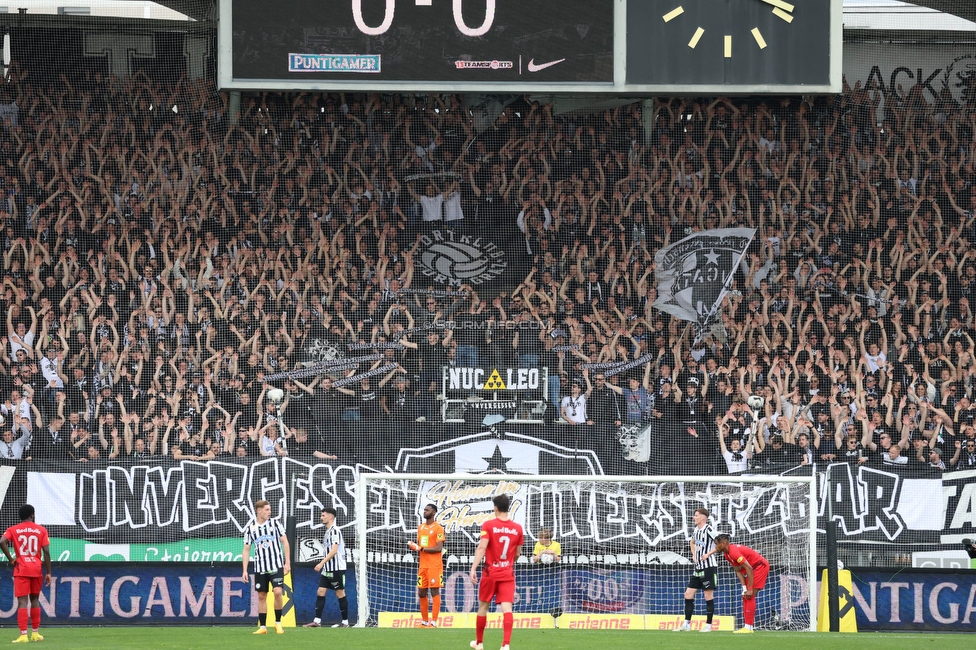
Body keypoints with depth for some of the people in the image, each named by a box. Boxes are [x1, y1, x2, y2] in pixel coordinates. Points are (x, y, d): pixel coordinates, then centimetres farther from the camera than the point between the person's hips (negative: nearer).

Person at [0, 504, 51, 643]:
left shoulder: (13, 530, 2)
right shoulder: (41, 530, 4)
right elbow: (46, 551, -2)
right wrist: (48, 573, 2)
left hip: (21, 569, -2)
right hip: (36, 569, 2)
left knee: (22, 602, -4)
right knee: (35, 600, 17)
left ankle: (23, 635, -14)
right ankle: (35, 633, 21)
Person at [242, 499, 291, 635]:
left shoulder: (275, 523, 1)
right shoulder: (250, 528, 2)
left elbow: (285, 542, 5)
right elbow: (246, 549, 6)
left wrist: (287, 562, -1)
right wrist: (245, 570, 0)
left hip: (277, 566, -2)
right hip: (260, 567, 2)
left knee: (277, 592, -15)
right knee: (261, 596, 3)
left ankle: (278, 623, -2)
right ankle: (262, 627, 9)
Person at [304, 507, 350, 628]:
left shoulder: (335, 531, -13)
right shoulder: (328, 531, 16)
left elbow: (334, 550, -21)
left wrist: (322, 563, -24)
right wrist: (323, 565, 20)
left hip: (336, 568, -9)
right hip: (327, 569, 9)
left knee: (340, 594, -1)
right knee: (320, 592, 2)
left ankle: (345, 622, 6)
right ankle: (317, 621, 0)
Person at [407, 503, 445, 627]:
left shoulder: (438, 528, -6)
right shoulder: (420, 527, 16)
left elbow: (438, 548, -14)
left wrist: (421, 548, -16)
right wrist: (414, 546, -1)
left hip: (434, 565, -8)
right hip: (423, 565, 8)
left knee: (435, 592, -8)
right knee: (421, 593, 8)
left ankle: (433, 622, -9)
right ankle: (424, 621, 16)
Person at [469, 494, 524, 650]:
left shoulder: (488, 525, -8)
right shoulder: (517, 528, 2)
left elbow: (481, 547, -17)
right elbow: (517, 553, 11)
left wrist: (473, 568, -19)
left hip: (490, 572, -2)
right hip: (508, 573, 2)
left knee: (483, 606, 14)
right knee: (507, 608, -5)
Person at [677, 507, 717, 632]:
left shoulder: (708, 530, -13)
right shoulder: (696, 529, 12)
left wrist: (708, 554, -17)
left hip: (708, 567, -9)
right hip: (698, 568, 9)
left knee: (708, 596, -3)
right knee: (688, 594, 6)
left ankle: (708, 625, 2)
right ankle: (687, 624, 10)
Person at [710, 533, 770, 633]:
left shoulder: (734, 551, -26)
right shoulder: (726, 553, 3)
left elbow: (749, 568, -27)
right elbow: (738, 571, 6)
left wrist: (750, 589, -24)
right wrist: (744, 588, -3)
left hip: (760, 566, -10)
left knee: (749, 596, -15)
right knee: (746, 596, 9)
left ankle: (748, 627, -15)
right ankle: (748, 626, 9)